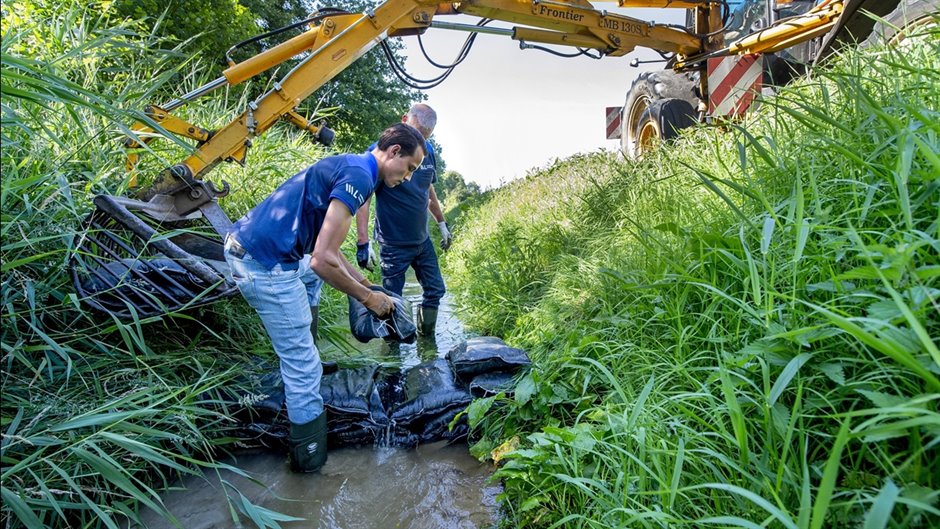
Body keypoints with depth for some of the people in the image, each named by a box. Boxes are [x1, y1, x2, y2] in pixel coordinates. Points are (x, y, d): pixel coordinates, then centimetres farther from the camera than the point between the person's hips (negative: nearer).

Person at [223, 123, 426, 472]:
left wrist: (363, 282, 19)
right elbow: (323, 259, -21)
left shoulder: (348, 165, 15)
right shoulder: (359, 176, -15)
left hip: (241, 242, 10)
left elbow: (322, 245, 20)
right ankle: (309, 458, 16)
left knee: (311, 274, 38)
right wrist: (369, 298, -8)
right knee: (303, 368, 0)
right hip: (267, 265, -10)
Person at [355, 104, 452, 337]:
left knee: (435, 290, 13)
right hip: (393, 245, -6)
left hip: (423, 240, 6)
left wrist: (442, 224, 21)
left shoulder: (427, 150, 2)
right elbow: (363, 199, -20)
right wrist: (363, 243, -27)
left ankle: (426, 339, 34)